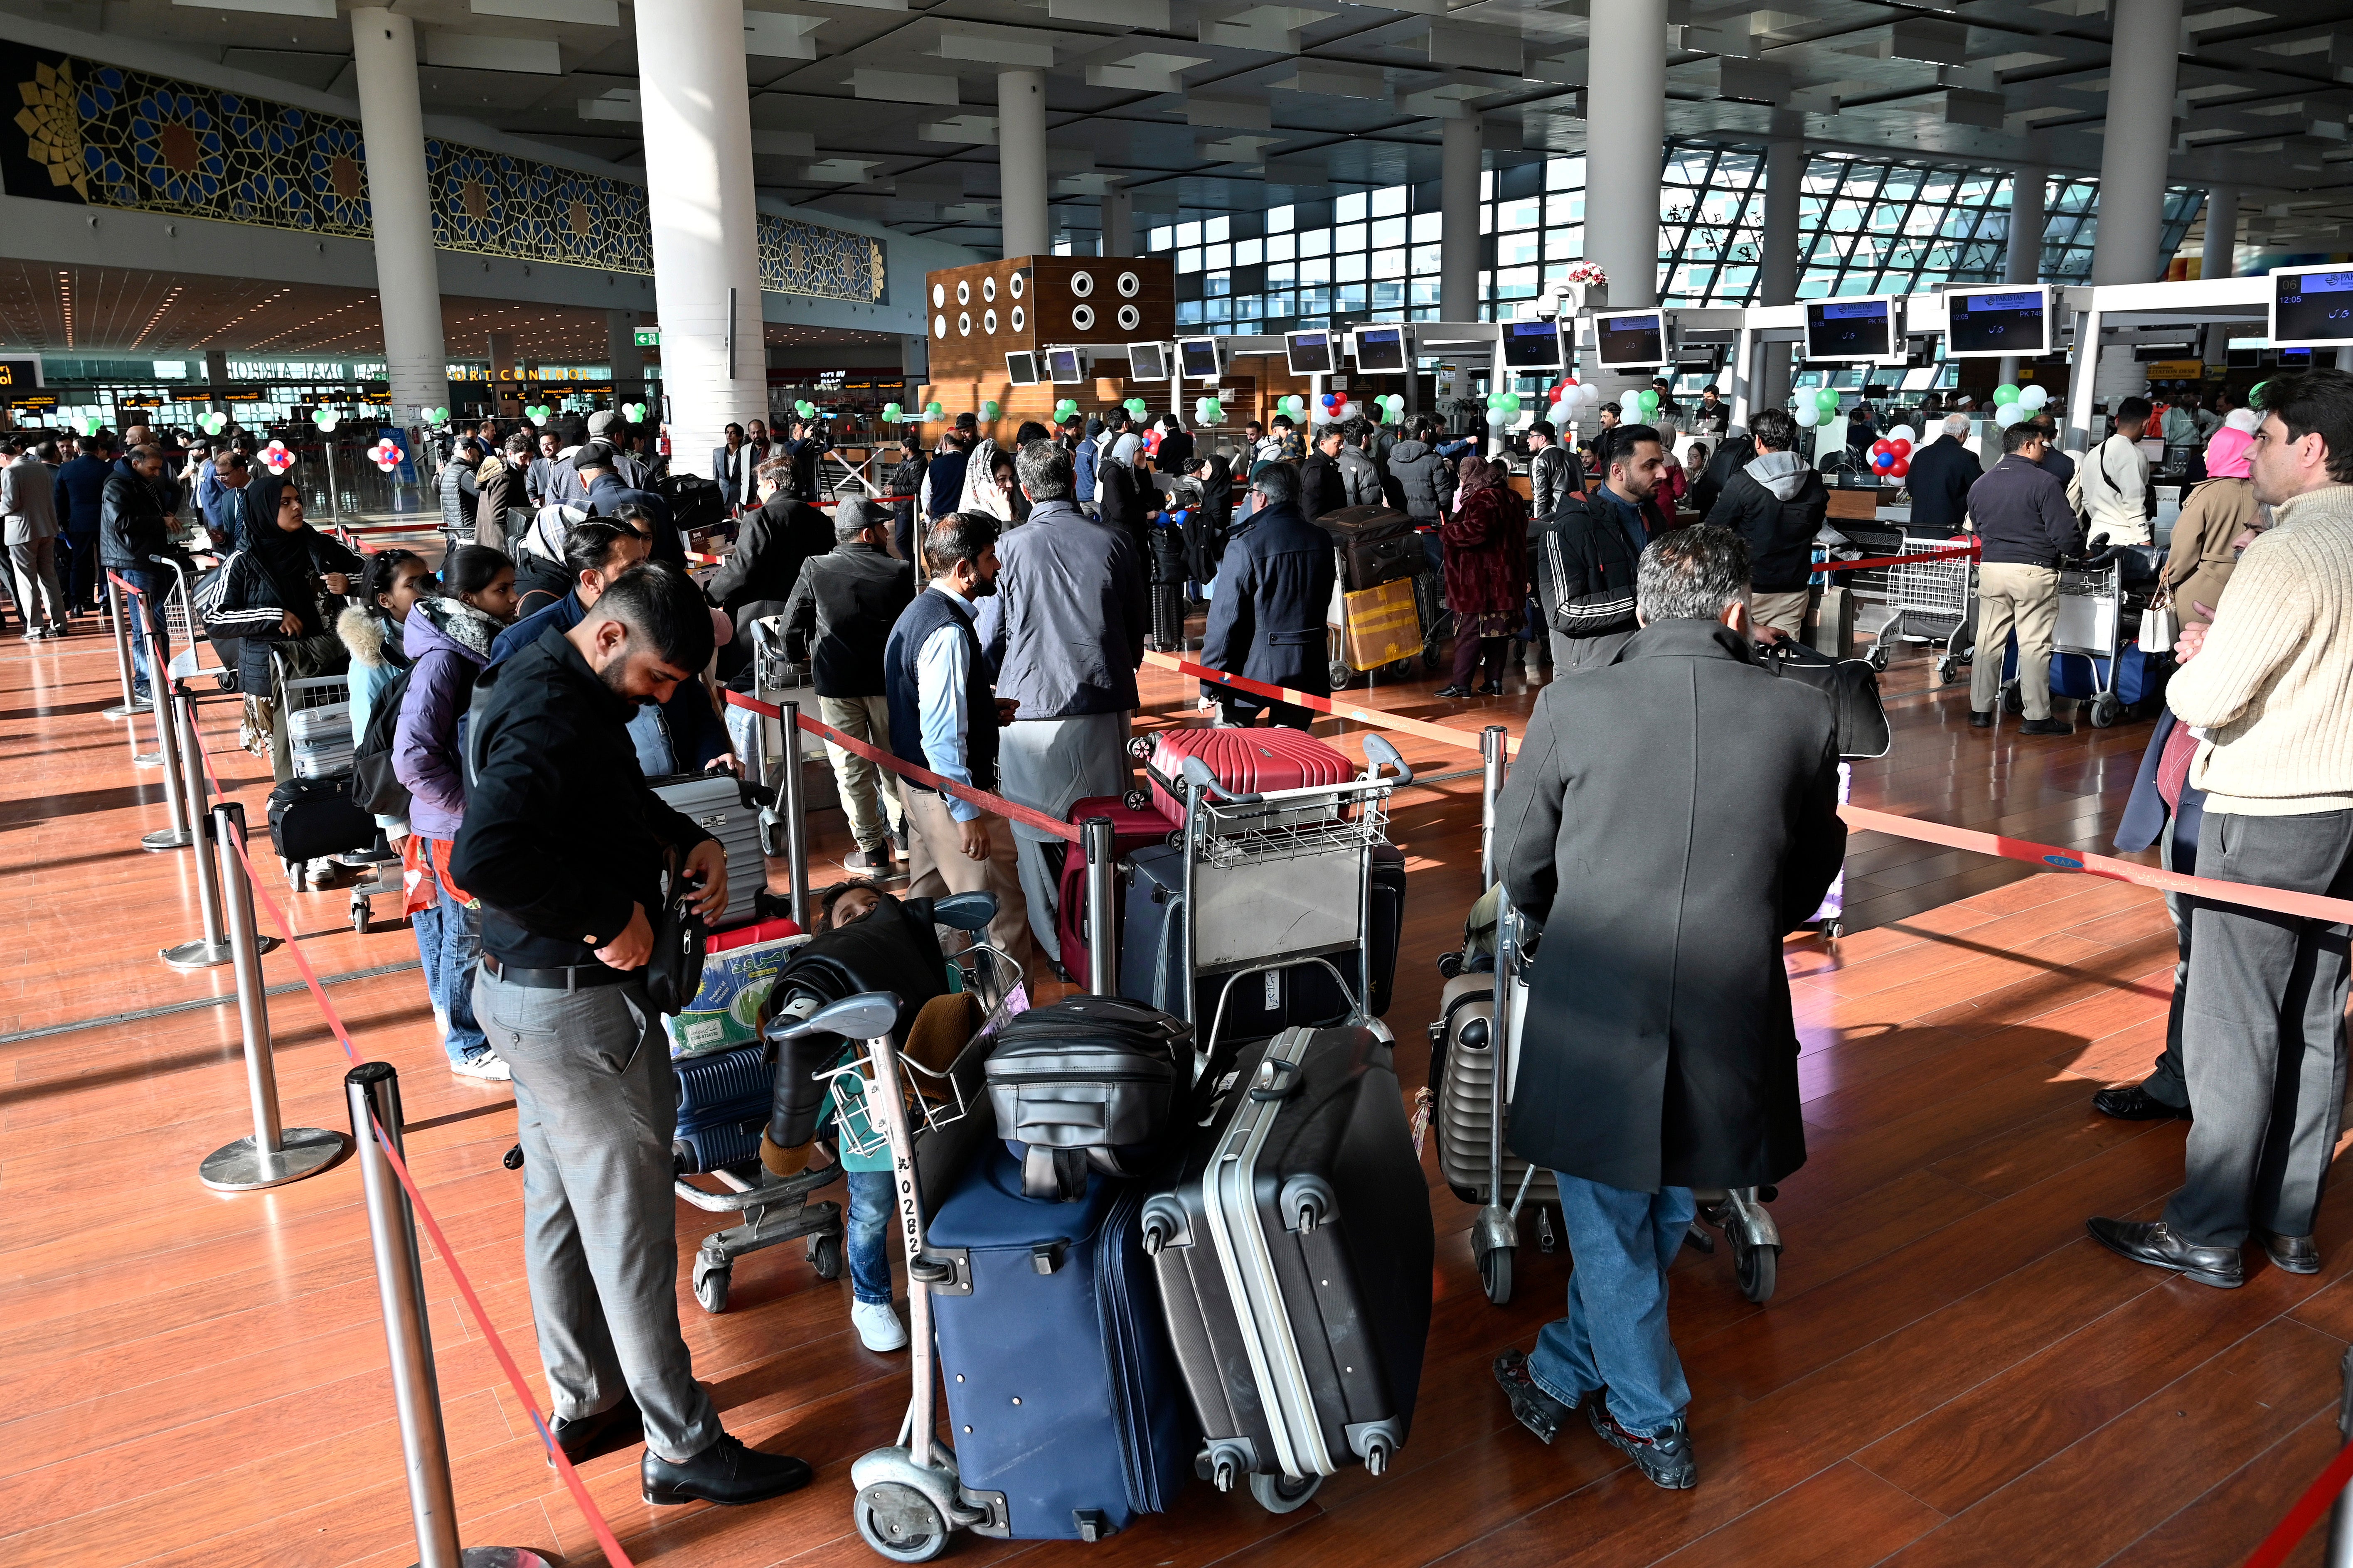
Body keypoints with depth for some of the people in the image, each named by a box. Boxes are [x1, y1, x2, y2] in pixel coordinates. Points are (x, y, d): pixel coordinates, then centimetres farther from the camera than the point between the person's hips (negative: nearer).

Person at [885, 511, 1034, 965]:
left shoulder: (918, 612, 9)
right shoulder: (948, 633, -24)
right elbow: (943, 735, -27)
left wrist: (988, 710, 10)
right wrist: (967, 813, -24)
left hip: (918, 784, 11)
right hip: (951, 791, -11)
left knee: (928, 900, 21)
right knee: (1001, 911, -3)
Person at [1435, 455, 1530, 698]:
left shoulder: (1482, 500, -16)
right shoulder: (1512, 498, 14)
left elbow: (1476, 530, -31)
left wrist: (1446, 532, -16)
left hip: (1480, 582, -9)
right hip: (1507, 579, 9)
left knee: (1469, 631, -3)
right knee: (1498, 630, 12)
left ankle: (1461, 684, 0)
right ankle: (1495, 681, 16)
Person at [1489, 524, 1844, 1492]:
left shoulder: (1570, 708, -7)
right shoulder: (1802, 717, -3)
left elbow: (1519, 865, 4)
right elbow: (1814, 871, 11)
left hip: (1595, 1008, -2)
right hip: (1734, 1012, 3)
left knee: (1608, 1222, 18)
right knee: (1662, 1211, 24)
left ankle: (1653, 1423, 33)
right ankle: (1564, 1375, 41)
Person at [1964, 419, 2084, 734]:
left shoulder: (1980, 485, 8)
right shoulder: (2044, 482, -11)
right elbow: (2066, 534, -12)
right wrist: (2078, 550, 7)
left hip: (1991, 568, 5)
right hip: (2034, 571, -5)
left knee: (1988, 640, 10)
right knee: (2034, 644, 0)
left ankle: (1980, 710, 13)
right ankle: (2037, 716, 3)